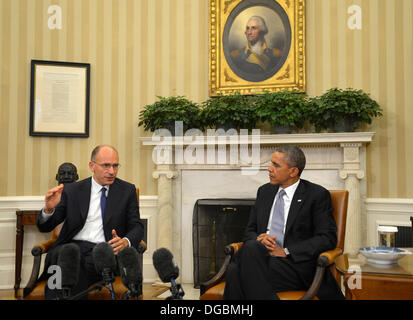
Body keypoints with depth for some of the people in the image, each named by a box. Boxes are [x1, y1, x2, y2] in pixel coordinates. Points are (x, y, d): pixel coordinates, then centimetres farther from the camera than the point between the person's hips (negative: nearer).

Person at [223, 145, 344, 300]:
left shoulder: (317, 195, 2)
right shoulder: (264, 191, 19)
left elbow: (328, 238, -5)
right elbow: (250, 231, 20)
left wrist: (286, 252, -14)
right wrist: (258, 239, -6)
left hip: (296, 264, -4)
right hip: (261, 258, 4)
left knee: (252, 249, -33)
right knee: (234, 270, -32)